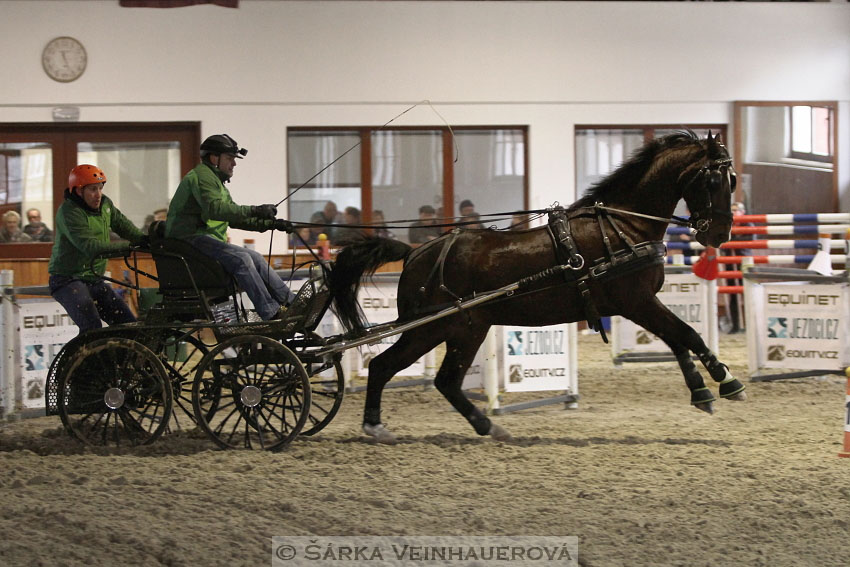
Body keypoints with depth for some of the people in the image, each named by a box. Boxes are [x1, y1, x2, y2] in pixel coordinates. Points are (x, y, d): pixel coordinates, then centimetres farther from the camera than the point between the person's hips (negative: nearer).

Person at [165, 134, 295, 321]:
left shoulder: (216, 180, 27)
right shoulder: (201, 176, -8)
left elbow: (234, 218, 25)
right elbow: (215, 209, -26)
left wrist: (268, 223, 13)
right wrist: (255, 211, -30)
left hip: (209, 239, 11)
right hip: (191, 238, -11)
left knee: (255, 258, 4)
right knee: (240, 259, -26)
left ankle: (291, 302, 5)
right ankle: (271, 314, -29)